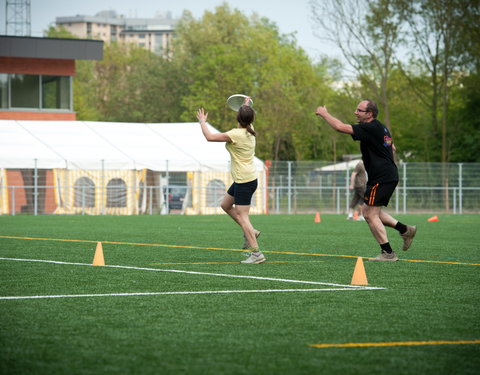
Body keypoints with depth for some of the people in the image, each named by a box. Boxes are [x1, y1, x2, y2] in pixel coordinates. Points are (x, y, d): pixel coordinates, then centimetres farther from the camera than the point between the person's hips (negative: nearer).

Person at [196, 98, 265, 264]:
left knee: (241, 216, -7)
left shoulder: (235, 135, -21)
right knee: (225, 204, 23)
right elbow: (247, 120, 30)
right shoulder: (250, 131, 3)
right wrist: (246, 106, 47)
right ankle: (250, 232, 24)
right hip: (245, 179, 9)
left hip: (244, 182, -9)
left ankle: (256, 253, -8)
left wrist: (202, 121, -2)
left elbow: (209, 137, -18)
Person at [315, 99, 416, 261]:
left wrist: (324, 114, -8)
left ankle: (388, 253, -4)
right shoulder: (381, 128, 14)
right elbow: (392, 147, 29)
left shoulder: (370, 128, -17)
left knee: (370, 215, -5)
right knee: (369, 212, 18)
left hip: (381, 179, -10)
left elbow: (341, 127, -21)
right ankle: (405, 230, 19)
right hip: (390, 175, 10)